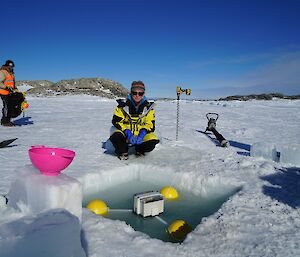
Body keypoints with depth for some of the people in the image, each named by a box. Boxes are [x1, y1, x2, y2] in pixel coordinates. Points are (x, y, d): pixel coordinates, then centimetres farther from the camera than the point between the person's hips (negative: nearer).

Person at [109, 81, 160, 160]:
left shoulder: (148, 107, -3)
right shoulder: (123, 105, -8)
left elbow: (150, 124, -2)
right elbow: (116, 121, -8)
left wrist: (142, 134, -22)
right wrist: (128, 133, -22)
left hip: (142, 134, 1)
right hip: (126, 134, -1)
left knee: (152, 141, -27)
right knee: (116, 137, -33)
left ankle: (139, 150, 9)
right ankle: (123, 152, 2)